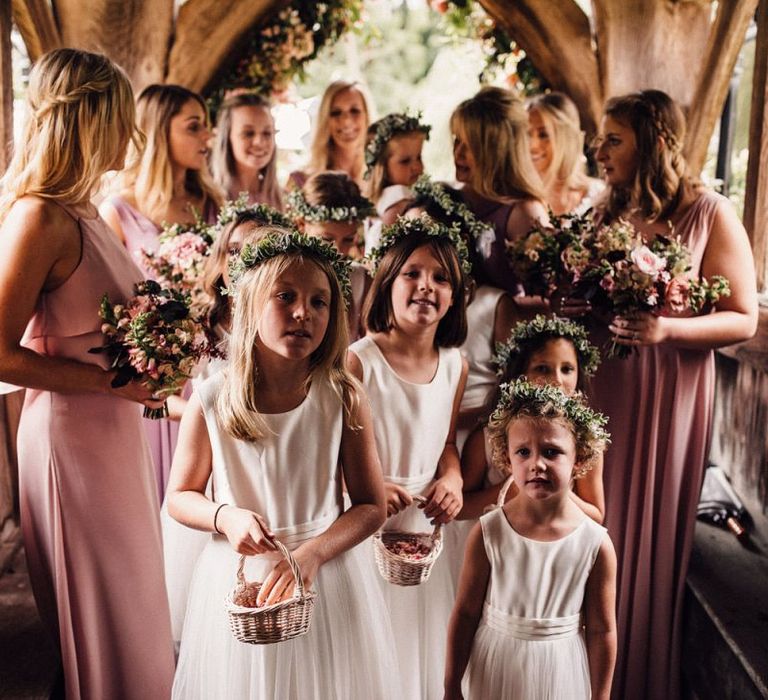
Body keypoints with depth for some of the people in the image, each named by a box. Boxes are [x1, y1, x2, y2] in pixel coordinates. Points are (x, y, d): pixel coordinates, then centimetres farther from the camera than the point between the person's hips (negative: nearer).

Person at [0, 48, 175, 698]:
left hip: (117, 427, 9)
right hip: (74, 432, -9)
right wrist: (115, 382, -19)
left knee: (133, 605, 20)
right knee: (102, 622, 8)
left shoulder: (80, 211, 7)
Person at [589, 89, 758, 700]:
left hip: (670, 397, -4)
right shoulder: (606, 216, 11)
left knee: (649, 541, 3)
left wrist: (667, 329, -23)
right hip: (602, 391, 5)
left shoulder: (710, 214, -5)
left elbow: (743, 319, -8)